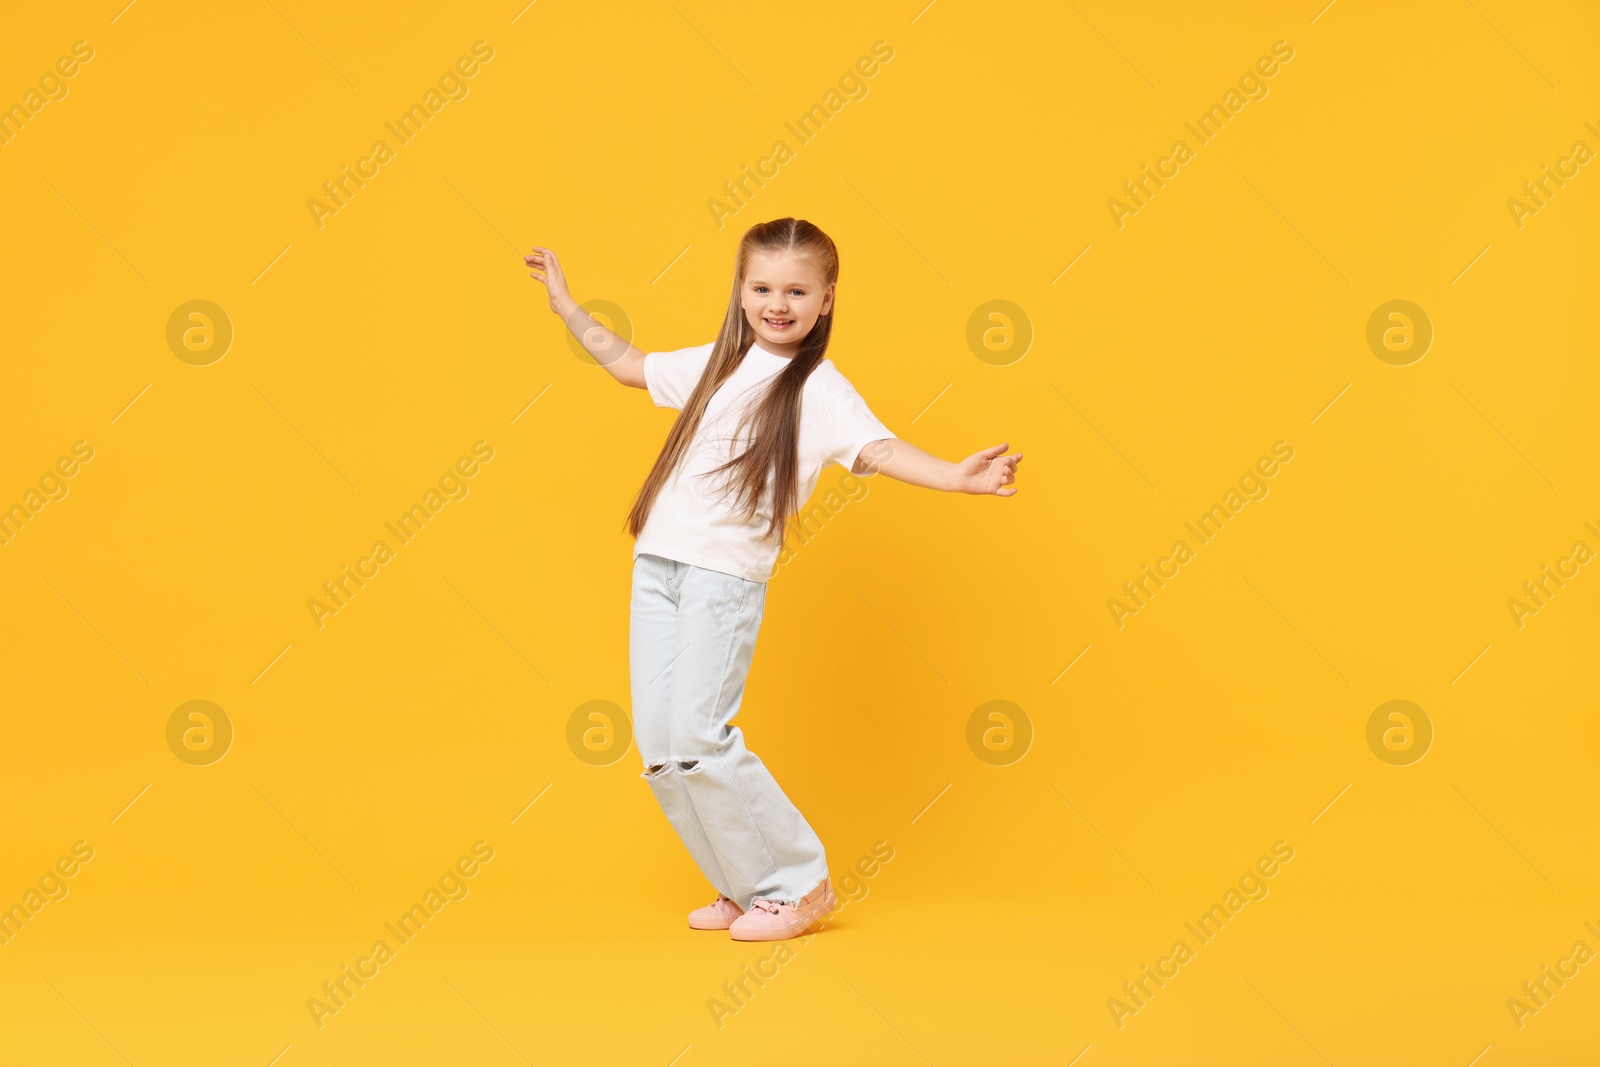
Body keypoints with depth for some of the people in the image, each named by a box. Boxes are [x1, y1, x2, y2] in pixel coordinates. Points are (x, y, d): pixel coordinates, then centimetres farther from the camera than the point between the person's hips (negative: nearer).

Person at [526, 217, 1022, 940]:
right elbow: (628, 365, 31)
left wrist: (958, 475, -36)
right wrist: (568, 308, 33)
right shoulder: (717, 364, 15)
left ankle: (798, 883, 4)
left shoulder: (821, 390, -4)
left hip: (727, 575, -6)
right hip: (657, 561, 6)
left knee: (697, 738, -13)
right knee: (657, 743, 4)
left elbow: (879, 450, -19)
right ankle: (743, 887, 19)